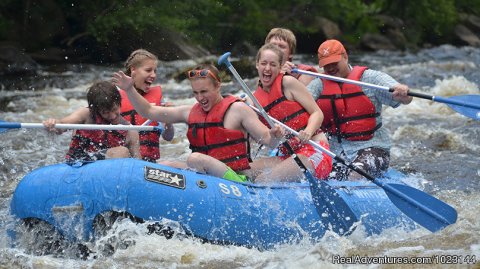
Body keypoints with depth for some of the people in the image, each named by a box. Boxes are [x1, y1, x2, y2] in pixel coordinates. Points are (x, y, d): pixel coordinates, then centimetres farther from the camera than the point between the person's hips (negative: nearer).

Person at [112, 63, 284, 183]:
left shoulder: (238, 109, -3)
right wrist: (129, 89, 6)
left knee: (195, 158, -30)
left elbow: (268, 141, -8)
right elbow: (149, 111, 18)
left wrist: (275, 136, -31)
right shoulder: (191, 112, 15)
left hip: (238, 179, -7)